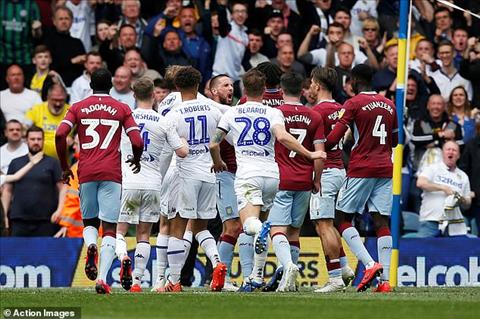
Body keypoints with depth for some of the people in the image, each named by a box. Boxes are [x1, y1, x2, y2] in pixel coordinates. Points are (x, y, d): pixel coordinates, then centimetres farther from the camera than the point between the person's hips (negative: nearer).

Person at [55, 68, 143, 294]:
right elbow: (137, 142, -2)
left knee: (89, 222, 19)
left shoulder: (78, 108, 9)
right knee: (109, 228, 0)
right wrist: (136, 161, 20)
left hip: (86, 173, 1)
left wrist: (64, 167, 6)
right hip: (111, 173, -1)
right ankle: (102, 278, -16)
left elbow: (60, 135, -4)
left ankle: (90, 245, -16)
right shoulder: (121, 109, 7)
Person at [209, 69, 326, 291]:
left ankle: (261, 230, -56)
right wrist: (310, 155, -7)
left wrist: (218, 163, 30)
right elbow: (282, 137, -14)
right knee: (260, 226, 16)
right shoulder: (273, 113, 5)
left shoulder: (232, 113, 9)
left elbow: (213, 144, 9)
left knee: (250, 225, -19)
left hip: (247, 174, -2)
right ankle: (257, 276, 15)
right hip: (271, 173, 2)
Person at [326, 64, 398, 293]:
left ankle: (370, 265, -15)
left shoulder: (353, 104, -4)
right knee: (381, 222, 2)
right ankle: (385, 280, -7)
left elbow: (333, 138, -11)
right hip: (385, 169, 5)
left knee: (343, 219, 3)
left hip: (361, 169, -5)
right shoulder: (389, 105, 14)